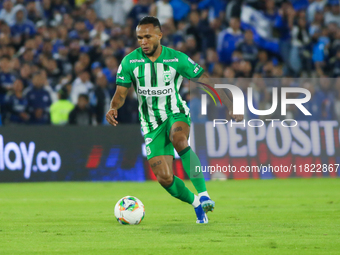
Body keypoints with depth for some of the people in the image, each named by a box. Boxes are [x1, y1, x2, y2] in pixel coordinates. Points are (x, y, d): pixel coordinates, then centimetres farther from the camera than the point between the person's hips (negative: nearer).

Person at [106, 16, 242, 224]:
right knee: (164, 178, -9)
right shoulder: (130, 61, -5)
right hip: (151, 124, 2)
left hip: (176, 114, -2)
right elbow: (121, 93, 1)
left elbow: (206, 80, -2)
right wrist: (113, 108, -23)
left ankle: (203, 195, -38)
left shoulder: (177, 59, -8)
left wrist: (230, 105, -8)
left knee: (179, 141, -39)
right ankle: (195, 203, 19)